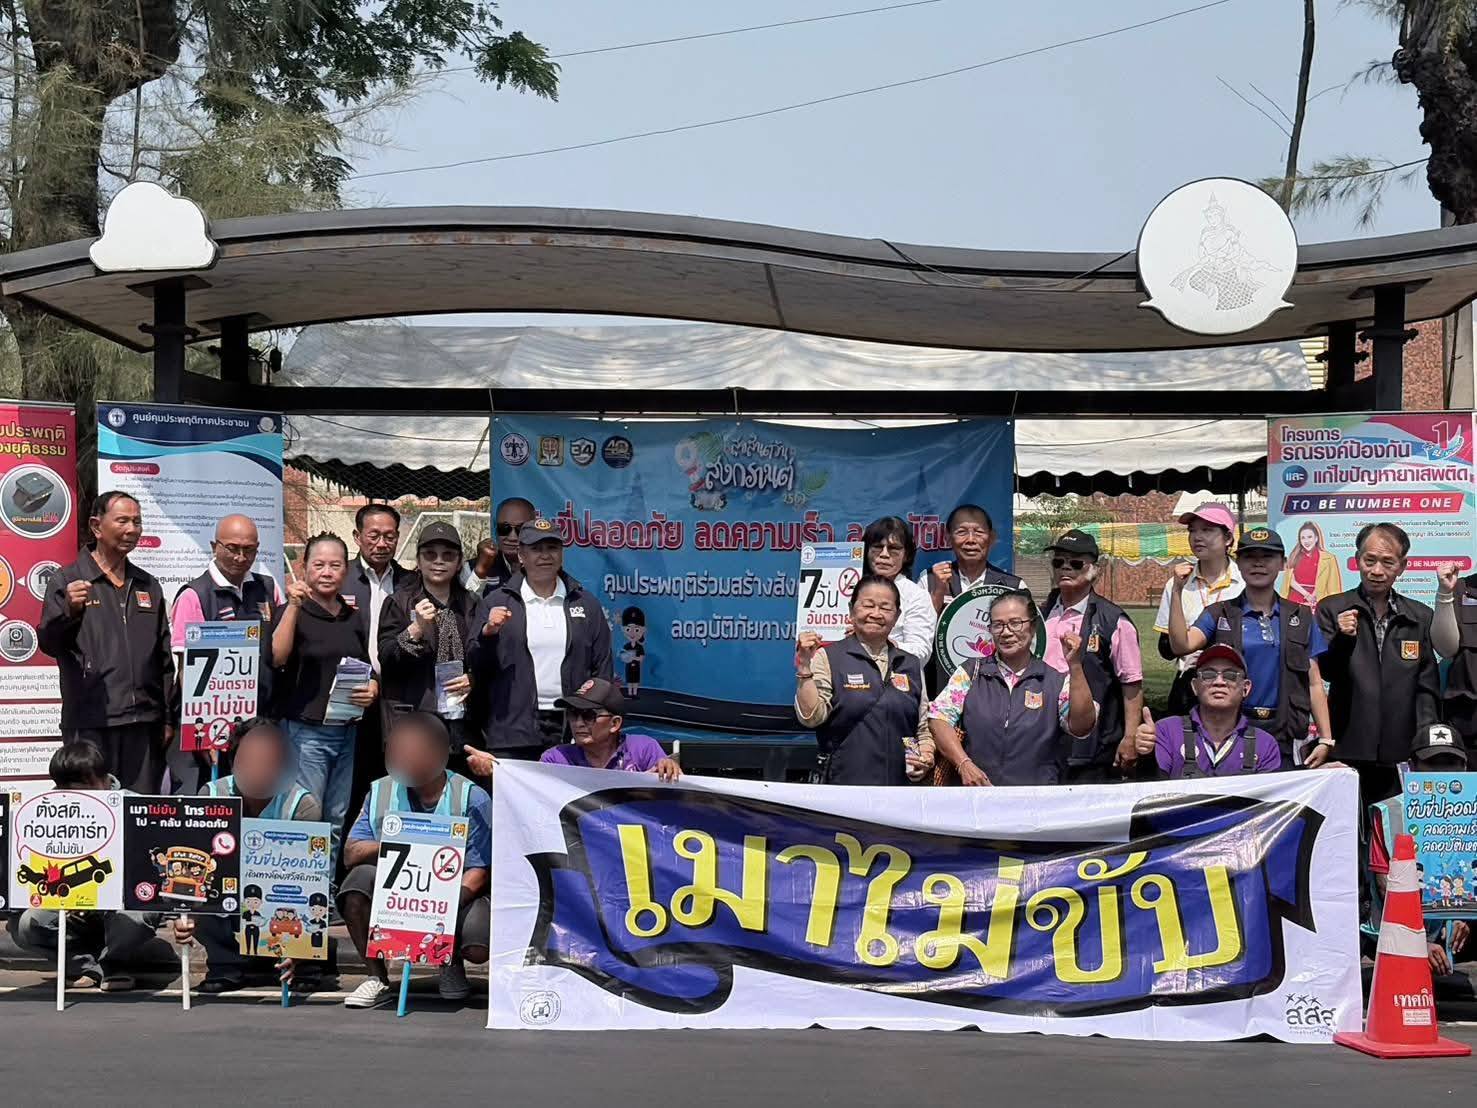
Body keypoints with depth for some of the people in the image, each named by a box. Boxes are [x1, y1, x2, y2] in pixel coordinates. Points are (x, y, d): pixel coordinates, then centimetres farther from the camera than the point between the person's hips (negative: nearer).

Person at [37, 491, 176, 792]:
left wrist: (170, 719, 13)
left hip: (144, 723, 4)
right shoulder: (66, 581, 4)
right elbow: (48, 643, -7)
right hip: (90, 724, -4)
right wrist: (69, 611, -27)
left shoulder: (149, 586, 18)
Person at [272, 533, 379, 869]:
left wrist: (372, 689, 0)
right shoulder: (294, 613, -1)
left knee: (338, 822, 9)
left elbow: (370, 670, 23)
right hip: (307, 730, -5)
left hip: (349, 730, 5)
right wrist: (293, 606, -20)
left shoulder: (355, 617, 13)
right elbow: (277, 656, -18)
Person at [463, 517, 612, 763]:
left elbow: (602, 668, 13)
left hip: (573, 731, 1)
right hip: (513, 731, -1)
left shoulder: (587, 605, 14)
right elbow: (476, 667, 8)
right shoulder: (496, 603, 10)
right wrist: (488, 633, -11)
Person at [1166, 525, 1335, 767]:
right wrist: (1177, 591, -19)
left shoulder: (1301, 618, 11)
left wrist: (1325, 739, 1)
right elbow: (1182, 645, -11)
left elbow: (1314, 683, 9)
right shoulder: (1220, 615, 7)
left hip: (1286, 737, 1)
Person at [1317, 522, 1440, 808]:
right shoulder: (1332, 610, 5)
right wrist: (1342, 639, -19)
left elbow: (1427, 689, 13)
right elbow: (1325, 673, 0)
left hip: (1401, 756, 2)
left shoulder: (1420, 618, 12)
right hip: (1347, 751, -2)